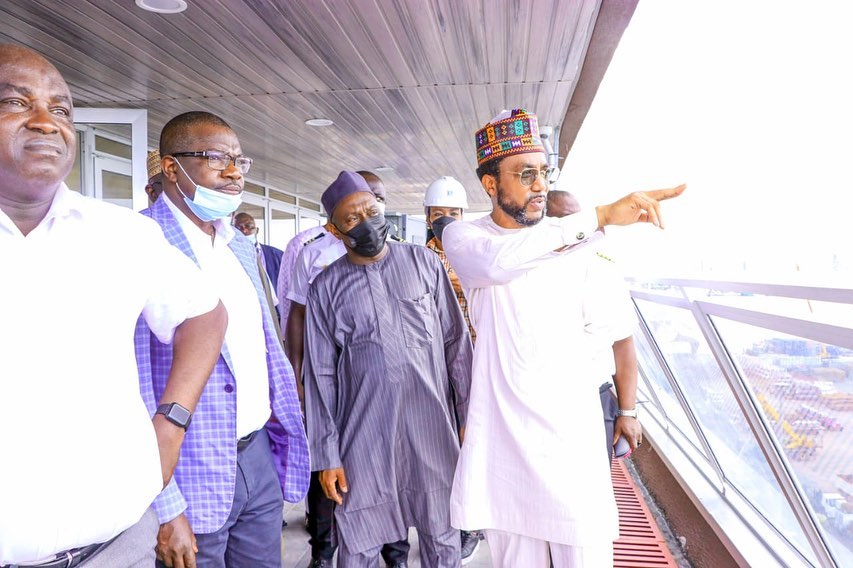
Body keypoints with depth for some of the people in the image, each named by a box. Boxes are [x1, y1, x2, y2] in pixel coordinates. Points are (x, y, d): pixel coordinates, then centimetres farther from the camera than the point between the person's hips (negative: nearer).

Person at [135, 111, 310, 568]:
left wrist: (286, 424, 12)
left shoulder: (240, 247, 10)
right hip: (194, 477, -7)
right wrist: (166, 508, -18)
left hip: (258, 457, 7)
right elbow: (131, 386, -18)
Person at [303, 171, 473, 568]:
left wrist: (468, 415, 1)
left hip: (433, 428, 1)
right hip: (364, 436, 0)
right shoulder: (326, 288, 0)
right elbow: (320, 375, 2)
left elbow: (456, 342, 4)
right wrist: (327, 454, 1)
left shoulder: (424, 262, 2)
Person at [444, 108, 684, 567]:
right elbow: (497, 261, -28)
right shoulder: (462, 237, -6)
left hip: (573, 431, 2)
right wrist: (600, 216, -32)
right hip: (503, 436, -1)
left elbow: (612, 330, 7)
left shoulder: (572, 243, 3)